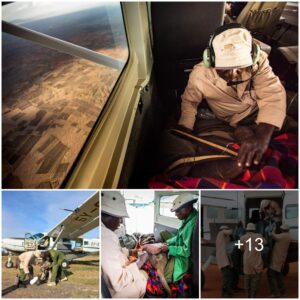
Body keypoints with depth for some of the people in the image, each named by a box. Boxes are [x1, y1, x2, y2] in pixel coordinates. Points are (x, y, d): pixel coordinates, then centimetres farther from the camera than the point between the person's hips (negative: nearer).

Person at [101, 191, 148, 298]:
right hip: (117, 289, -8)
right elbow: (118, 282, -31)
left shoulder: (104, 231, -4)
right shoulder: (106, 238, -33)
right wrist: (139, 263, -20)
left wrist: (130, 252, 3)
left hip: (112, 280, 8)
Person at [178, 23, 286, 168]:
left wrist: (262, 135, -50)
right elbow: (189, 101, -7)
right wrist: (184, 131, -20)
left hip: (260, 111, 2)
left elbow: (273, 94, -34)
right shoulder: (200, 75, -24)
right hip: (237, 122, -1)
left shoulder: (257, 60, -23)